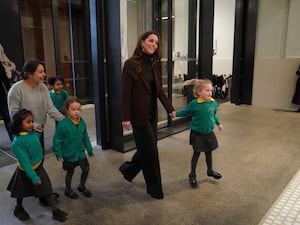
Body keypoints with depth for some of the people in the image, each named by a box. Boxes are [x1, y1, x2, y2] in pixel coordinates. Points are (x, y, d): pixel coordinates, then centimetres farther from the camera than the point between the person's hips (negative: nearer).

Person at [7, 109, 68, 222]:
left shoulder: (32, 132, -13)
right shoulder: (17, 142, -31)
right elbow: (25, 162, -28)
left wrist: (38, 132, -2)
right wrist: (34, 177, -24)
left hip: (39, 167, 5)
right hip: (26, 171, -5)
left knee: (47, 189, 7)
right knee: (21, 192, 21)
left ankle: (55, 211, 17)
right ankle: (19, 208, 48)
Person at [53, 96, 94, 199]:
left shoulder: (82, 121, -8)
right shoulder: (62, 124, -23)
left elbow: (85, 137, 4)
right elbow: (57, 140, -15)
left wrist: (89, 149, 8)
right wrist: (58, 154, -14)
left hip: (80, 152, 5)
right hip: (69, 154, -4)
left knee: (86, 168, 10)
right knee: (70, 172, 13)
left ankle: (82, 187, 36)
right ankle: (68, 190, 38)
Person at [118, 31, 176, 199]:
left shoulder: (154, 64, 8)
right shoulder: (131, 64, -11)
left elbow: (159, 90, 10)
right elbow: (126, 92, -13)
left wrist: (170, 108, 3)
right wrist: (126, 117, -16)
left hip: (152, 113, 7)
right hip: (139, 114, -7)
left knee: (147, 148, 15)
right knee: (150, 150, 1)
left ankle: (128, 169, 41)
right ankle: (154, 188, 19)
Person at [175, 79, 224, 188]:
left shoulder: (213, 103, -5)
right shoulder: (194, 103, -18)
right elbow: (185, 112, -7)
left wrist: (218, 124, 22)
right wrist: (175, 113, -23)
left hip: (209, 133, 4)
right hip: (197, 134, -4)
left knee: (209, 152, 18)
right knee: (196, 153, 6)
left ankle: (210, 170, 41)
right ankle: (192, 175, 23)